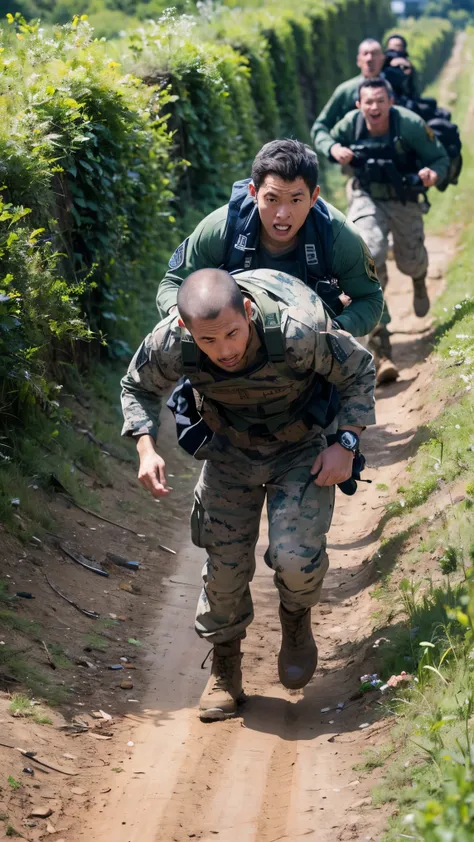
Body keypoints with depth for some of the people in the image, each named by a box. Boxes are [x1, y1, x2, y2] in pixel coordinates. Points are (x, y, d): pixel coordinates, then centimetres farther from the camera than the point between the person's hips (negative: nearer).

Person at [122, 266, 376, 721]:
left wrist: (346, 444, -20)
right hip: (228, 454, 3)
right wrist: (145, 447, -18)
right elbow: (138, 387, -3)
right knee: (225, 566, 5)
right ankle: (225, 669, 29)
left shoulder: (298, 333, -36)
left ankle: (296, 618, 15)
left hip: (301, 451, -2)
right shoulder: (169, 345, -28)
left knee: (295, 560, -20)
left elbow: (359, 370, -15)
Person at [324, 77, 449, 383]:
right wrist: (335, 150, -20)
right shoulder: (351, 123, -18)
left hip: (404, 201, 0)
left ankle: (419, 280, 62)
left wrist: (433, 173, -37)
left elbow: (440, 157, -14)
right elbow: (326, 137, 3)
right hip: (368, 199, 0)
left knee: (410, 262, 15)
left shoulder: (410, 124, -25)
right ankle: (382, 350, -28)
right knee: (369, 257, -24)